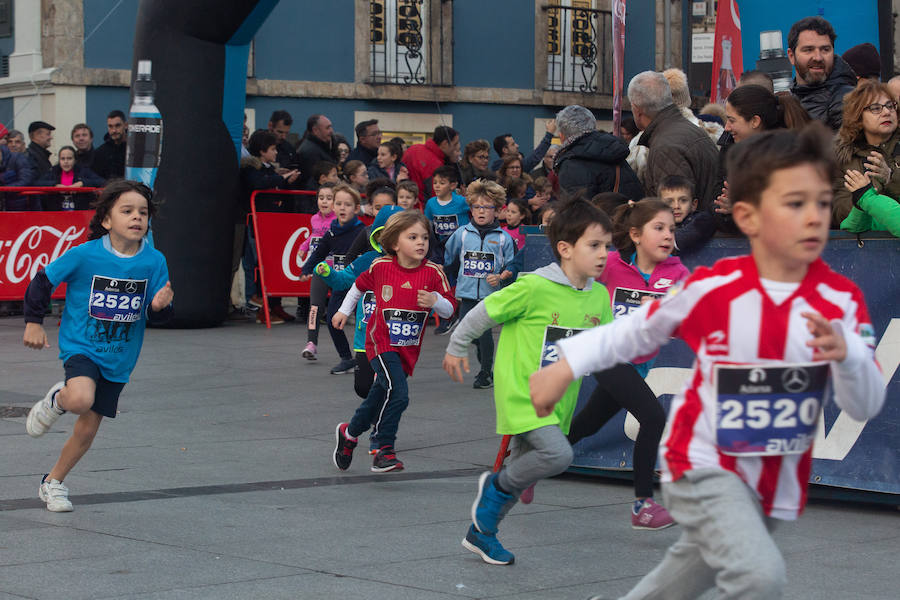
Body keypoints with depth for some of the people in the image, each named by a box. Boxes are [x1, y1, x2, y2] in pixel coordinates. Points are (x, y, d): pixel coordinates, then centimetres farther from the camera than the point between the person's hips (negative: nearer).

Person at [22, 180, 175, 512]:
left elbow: (156, 316, -1)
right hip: (80, 346, -3)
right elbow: (43, 281, -1)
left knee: (88, 428, 9)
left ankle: (52, 482, 32)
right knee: (80, 399, -33)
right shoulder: (84, 255, -15)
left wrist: (160, 306, -24)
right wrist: (33, 321, -1)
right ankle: (56, 400, 4)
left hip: (119, 358, 3)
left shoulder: (154, 261, -8)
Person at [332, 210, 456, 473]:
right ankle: (385, 451, -8)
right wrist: (344, 311, 21)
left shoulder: (433, 272, -7)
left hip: (409, 348, 3)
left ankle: (349, 432, 40)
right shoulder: (380, 267, -8)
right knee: (397, 394, -21)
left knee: (379, 397, 15)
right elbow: (360, 285, 13)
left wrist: (435, 300, -24)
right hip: (381, 342, -3)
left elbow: (449, 310, -4)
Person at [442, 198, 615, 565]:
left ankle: (480, 534, 31)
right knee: (558, 454, -25)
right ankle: (497, 485, 2)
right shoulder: (534, 288, -19)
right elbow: (485, 313, -7)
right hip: (521, 393, -7)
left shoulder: (599, 297, 2)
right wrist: (456, 349, 4)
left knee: (523, 467, 13)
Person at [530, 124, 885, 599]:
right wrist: (565, 367, -1)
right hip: (703, 464, -4)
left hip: (778, 483, 4)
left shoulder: (842, 301, -13)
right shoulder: (711, 289, -17)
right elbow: (637, 332, 0)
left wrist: (847, 354, -35)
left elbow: (866, 408, -15)